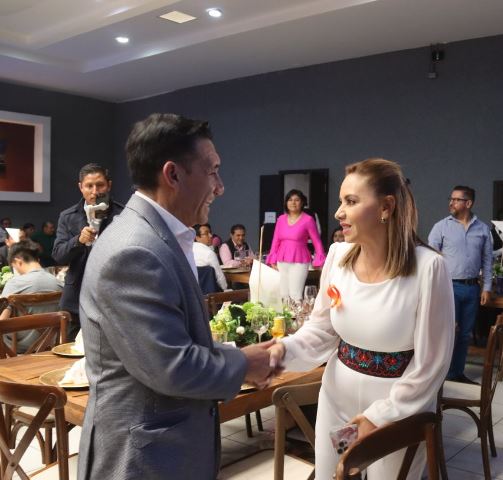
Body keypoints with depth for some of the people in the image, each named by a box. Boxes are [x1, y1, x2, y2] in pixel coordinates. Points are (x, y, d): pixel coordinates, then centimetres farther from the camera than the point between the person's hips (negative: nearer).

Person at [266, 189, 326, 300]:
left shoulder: (308, 219, -5)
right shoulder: (281, 219, 8)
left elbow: (317, 242, -3)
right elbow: (276, 241, 11)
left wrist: (320, 262, -9)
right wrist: (273, 261, 5)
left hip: (299, 262, -5)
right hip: (282, 262, 5)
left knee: (295, 295, -11)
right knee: (283, 295, 8)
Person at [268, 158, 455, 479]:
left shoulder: (428, 267, -22)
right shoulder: (338, 255, -7)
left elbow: (431, 362, -16)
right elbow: (322, 328, 2)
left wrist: (381, 415, -12)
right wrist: (285, 349, -17)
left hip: (399, 407, -4)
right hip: (337, 398, 5)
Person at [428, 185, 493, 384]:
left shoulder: (483, 229, 6)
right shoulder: (441, 227, -4)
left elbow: (487, 260, 9)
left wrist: (486, 287, 5)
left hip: (472, 288, 4)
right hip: (449, 287, -4)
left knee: (465, 334, 12)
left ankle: (457, 373, 25)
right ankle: (444, 374, 9)